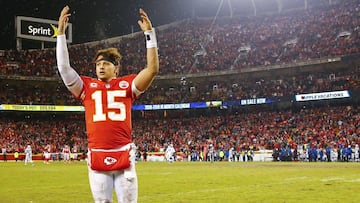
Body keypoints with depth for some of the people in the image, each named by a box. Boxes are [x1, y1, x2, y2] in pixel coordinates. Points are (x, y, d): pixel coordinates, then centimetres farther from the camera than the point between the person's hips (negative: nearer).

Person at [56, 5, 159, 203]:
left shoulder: (126, 84, 7)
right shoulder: (87, 86, 11)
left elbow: (153, 68, -3)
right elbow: (64, 68, 3)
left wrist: (149, 32, -7)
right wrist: (61, 33, 0)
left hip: (124, 156, -1)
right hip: (97, 157, 1)